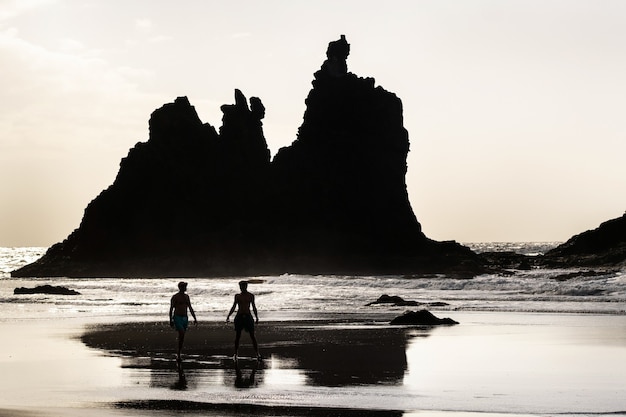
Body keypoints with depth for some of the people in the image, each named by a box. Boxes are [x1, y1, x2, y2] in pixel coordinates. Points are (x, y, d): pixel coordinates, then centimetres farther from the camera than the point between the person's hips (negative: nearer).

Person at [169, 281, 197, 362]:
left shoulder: (186, 297, 12)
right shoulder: (175, 297, -6)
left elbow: (190, 308, 14)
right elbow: (171, 309, -5)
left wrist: (195, 319, 7)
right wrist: (170, 321, -8)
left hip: (185, 318, 6)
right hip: (177, 318, -6)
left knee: (181, 337, 7)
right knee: (182, 334, -21)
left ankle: (178, 355, 16)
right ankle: (178, 354, -15)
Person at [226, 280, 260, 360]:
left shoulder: (251, 296, 6)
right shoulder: (237, 296, 7)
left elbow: (254, 307, 10)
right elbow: (233, 307, 10)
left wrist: (257, 317, 5)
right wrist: (228, 316, 1)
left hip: (248, 316, -1)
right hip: (239, 317, 1)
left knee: (252, 335, -3)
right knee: (237, 336, 2)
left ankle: (257, 353, -2)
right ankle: (236, 353, 10)